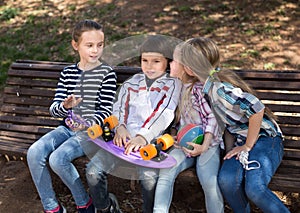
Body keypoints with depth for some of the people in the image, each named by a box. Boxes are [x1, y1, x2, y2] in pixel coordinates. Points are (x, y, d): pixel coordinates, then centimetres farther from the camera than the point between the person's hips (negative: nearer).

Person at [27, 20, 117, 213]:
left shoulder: (107, 73, -3)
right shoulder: (68, 73, 9)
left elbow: (105, 110, -7)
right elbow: (54, 108, 4)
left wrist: (87, 125, -24)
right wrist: (64, 106, -20)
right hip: (68, 127, 5)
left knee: (58, 158, -27)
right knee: (34, 152, -17)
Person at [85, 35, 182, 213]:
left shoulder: (172, 84, 5)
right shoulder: (132, 83, 20)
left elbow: (164, 114, -9)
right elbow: (118, 108, 15)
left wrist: (143, 137, -23)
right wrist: (120, 126, -7)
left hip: (151, 142, -4)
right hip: (125, 138, 4)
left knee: (149, 175, -31)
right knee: (93, 170, -11)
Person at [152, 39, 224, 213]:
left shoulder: (199, 88, -11)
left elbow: (212, 117, -13)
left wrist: (204, 146, -19)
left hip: (207, 144, -6)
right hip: (185, 145, 6)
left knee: (209, 181, -26)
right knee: (165, 173, -18)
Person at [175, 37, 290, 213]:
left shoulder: (219, 88, -22)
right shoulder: (208, 86, 6)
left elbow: (257, 108, -28)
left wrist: (248, 146, -18)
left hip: (265, 138, -7)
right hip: (241, 141, 7)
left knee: (255, 189, -29)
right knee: (227, 180, -21)